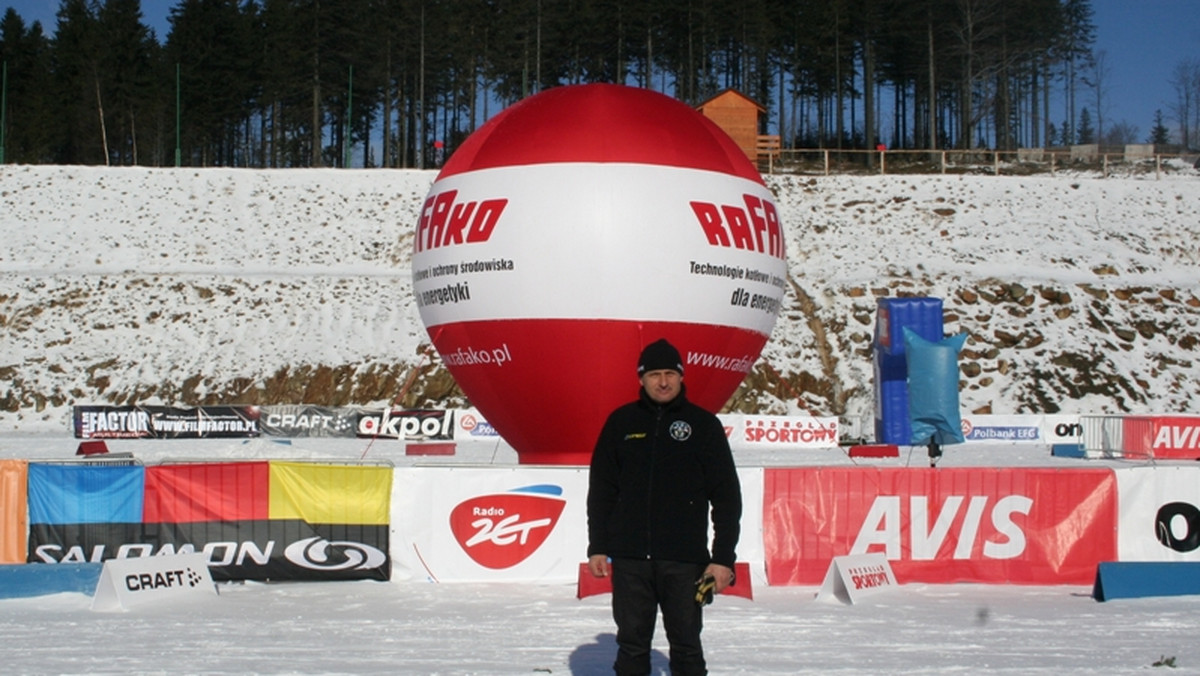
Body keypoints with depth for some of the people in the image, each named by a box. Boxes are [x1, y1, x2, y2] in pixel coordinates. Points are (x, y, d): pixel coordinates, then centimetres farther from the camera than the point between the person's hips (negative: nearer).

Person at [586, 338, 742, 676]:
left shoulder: (703, 424, 2)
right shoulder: (621, 422, 7)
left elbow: (727, 495, 0)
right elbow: (601, 489, 10)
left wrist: (724, 557, -6)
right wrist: (597, 547, 4)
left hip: (685, 561, -2)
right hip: (630, 559, 2)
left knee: (686, 646, 5)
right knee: (631, 645, 8)